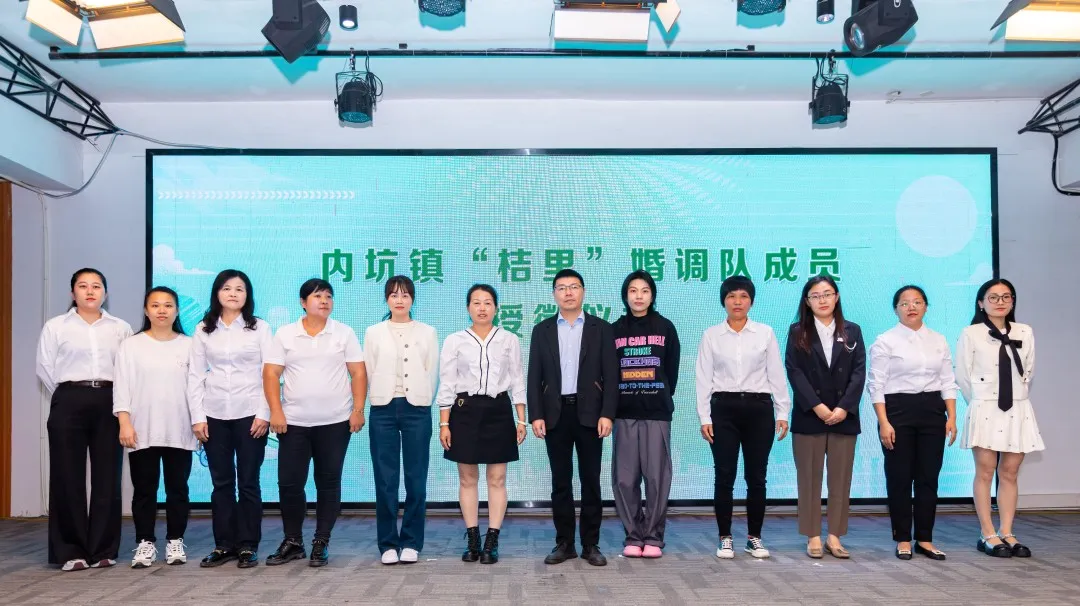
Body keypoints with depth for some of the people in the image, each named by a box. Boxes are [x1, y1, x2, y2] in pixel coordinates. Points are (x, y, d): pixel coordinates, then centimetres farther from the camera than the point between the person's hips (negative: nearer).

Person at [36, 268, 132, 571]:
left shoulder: (121, 328, 7)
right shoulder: (55, 326, 6)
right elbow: (45, 368, 6)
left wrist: (118, 400, 2)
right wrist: (67, 398, 5)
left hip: (109, 404, 1)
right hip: (69, 403, -1)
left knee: (107, 477, 2)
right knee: (68, 478, 0)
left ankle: (103, 550, 11)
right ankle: (71, 551, 9)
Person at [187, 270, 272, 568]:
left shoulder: (260, 328, 2)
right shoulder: (203, 330, 8)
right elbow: (195, 375, 6)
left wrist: (264, 413, -9)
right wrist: (197, 416, -1)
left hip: (250, 413, -2)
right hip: (215, 415, 2)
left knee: (248, 482, 2)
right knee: (221, 482, 6)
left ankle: (248, 545, 10)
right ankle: (224, 544, 15)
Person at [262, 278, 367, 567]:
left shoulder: (344, 333, 4)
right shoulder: (284, 334, 4)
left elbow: (359, 373, 2)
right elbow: (271, 373, 2)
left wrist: (358, 409, -7)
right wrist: (276, 411, -8)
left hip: (335, 422, 0)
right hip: (293, 422, 1)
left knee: (329, 483, 5)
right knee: (289, 482, 2)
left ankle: (321, 543, 17)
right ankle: (292, 541, 19)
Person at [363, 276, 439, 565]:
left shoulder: (428, 333, 7)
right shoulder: (374, 332, 8)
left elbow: (432, 373, 6)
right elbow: (368, 373, 7)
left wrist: (421, 399, 3)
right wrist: (379, 399, 5)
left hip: (417, 409, 0)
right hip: (383, 409, 0)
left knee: (416, 478, 1)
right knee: (385, 479, 1)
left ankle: (411, 542, 11)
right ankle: (388, 543, 10)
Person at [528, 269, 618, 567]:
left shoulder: (601, 328, 4)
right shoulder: (542, 330, 9)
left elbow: (610, 375, 0)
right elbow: (535, 377, 5)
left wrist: (607, 414, -9)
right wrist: (536, 415, -4)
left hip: (589, 413, -1)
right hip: (555, 413, 1)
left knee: (590, 480, 3)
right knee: (561, 481, 6)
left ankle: (591, 544, 12)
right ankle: (564, 543, 15)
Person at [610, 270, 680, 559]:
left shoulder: (665, 327, 6)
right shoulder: (615, 330, 9)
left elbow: (672, 370, 8)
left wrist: (662, 400, 3)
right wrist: (612, 407, 1)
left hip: (657, 413, -1)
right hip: (624, 414, 1)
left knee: (657, 476, -1)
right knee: (625, 478, 0)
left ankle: (653, 537, 9)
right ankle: (633, 536, 11)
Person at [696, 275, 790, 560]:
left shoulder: (765, 333, 4)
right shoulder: (711, 335, 3)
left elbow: (776, 375, 5)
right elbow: (704, 378, 2)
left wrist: (782, 412, 0)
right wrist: (704, 418, -3)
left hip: (759, 408, 1)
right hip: (724, 409, 0)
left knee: (756, 477, 6)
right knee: (724, 477, 2)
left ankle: (755, 538, 20)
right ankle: (725, 538, 14)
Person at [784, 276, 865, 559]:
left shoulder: (852, 331, 10)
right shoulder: (797, 332, 5)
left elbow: (859, 372, 2)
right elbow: (794, 371, -4)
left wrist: (844, 408, -10)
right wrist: (816, 406, -14)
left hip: (844, 416, 2)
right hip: (809, 416, -2)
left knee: (841, 478, 4)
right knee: (809, 478, 1)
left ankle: (834, 536, 12)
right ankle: (813, 537, 8)